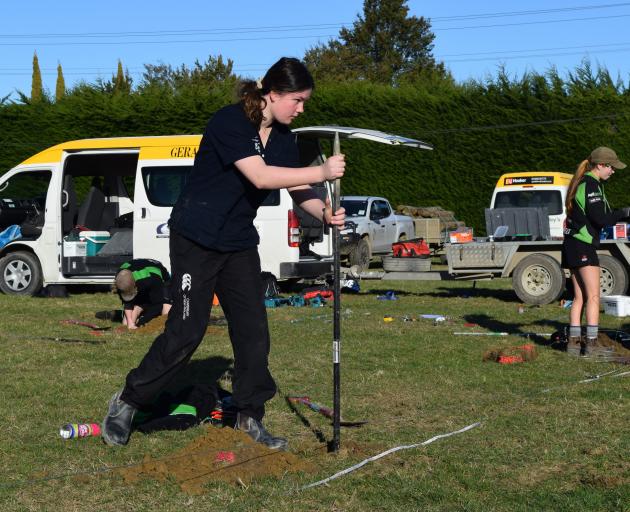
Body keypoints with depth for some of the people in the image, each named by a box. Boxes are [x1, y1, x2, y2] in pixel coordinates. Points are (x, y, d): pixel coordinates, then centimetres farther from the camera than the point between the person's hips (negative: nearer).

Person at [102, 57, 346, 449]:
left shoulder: (283, 137, 5)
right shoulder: (229, 123, -20)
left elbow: (297, 188, 4)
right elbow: (260, 177, -30)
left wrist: (324, 213, -17)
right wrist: (321, 172, -30)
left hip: (240, 243, 8)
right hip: (197, 240, -8)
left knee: (253, 331, 4)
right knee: (187, 330, -8)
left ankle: (250, 419, 15)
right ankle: (127, 402, 9)